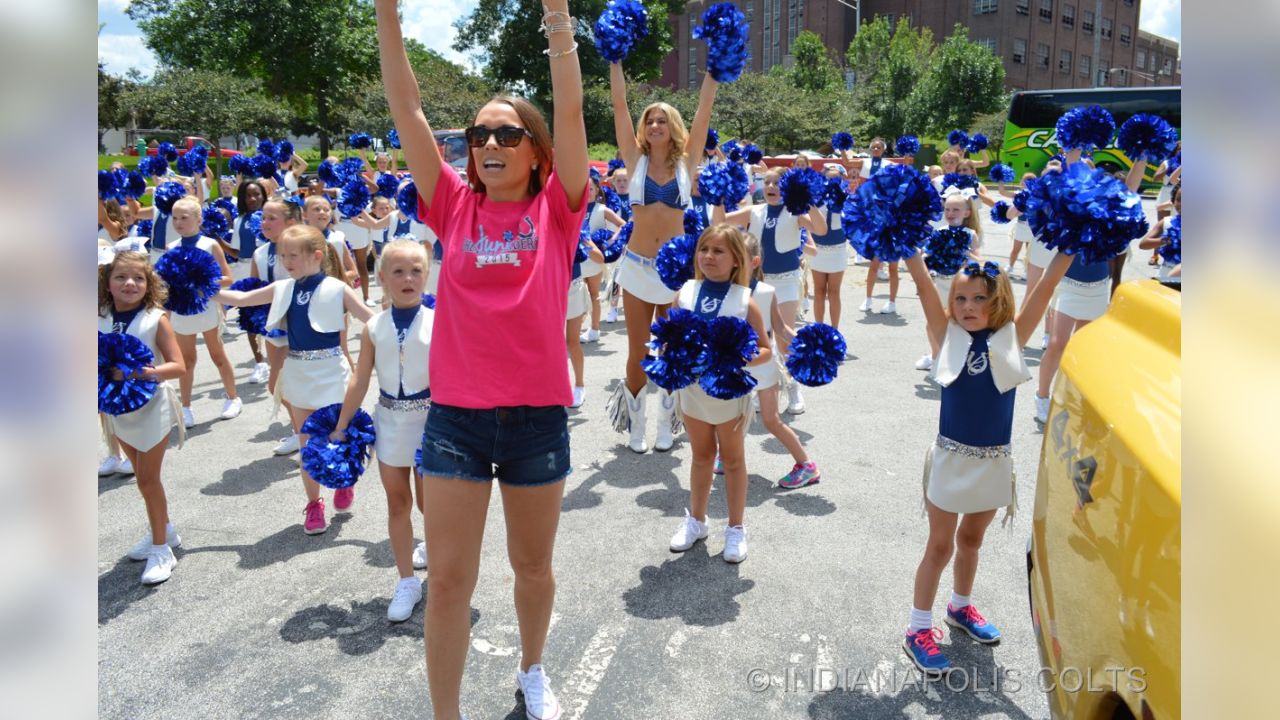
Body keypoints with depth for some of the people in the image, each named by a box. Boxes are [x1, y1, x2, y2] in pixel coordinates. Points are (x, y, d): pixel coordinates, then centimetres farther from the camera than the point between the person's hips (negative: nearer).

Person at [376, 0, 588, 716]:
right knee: (448, 578, 5)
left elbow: (571, 110, -10)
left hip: (537, 415, -1)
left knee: (533, 566, 17)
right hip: (455, 415, 1)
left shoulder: (555, 210, 0)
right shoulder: (456, 208, 3)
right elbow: (406, 108, -1)